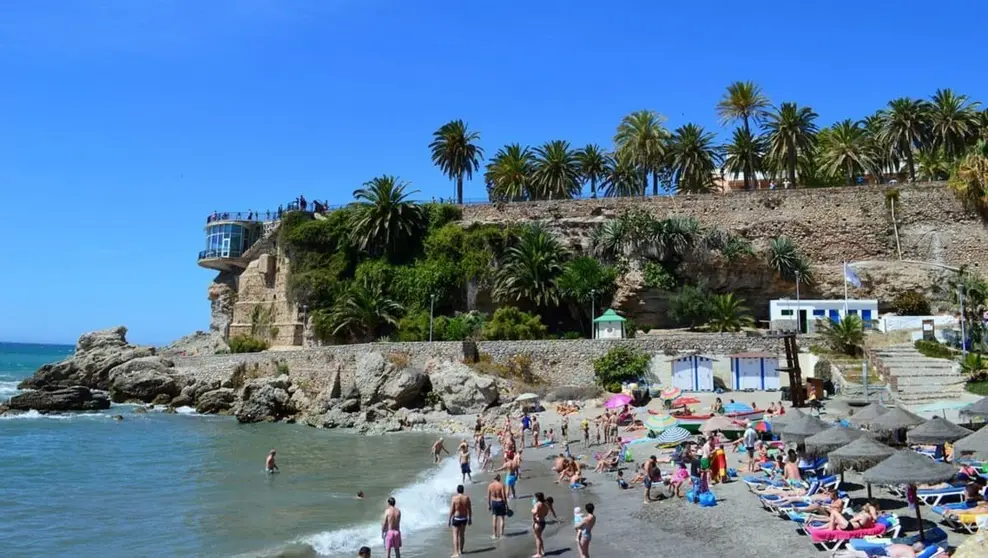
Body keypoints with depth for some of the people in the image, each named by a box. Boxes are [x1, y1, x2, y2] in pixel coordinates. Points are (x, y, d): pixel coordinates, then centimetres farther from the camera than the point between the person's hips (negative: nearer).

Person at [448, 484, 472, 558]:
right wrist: (470, 519, 11)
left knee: (455, 535, -3)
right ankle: (460, 550, 34)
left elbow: (451, 510, -13)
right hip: (464, 518, 4)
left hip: (456, 518, -4)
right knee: (462, 534, 20)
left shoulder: (454, 498, -15)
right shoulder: (467, 498, -5)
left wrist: (449, 519, -3)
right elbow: (469, 509, 0)